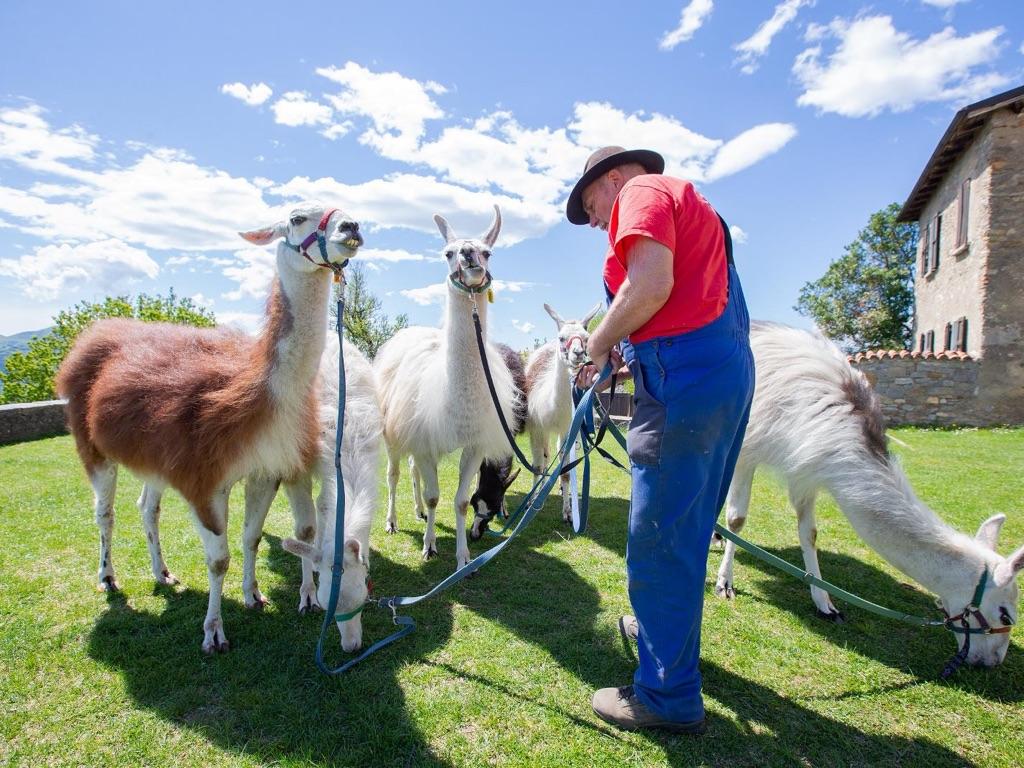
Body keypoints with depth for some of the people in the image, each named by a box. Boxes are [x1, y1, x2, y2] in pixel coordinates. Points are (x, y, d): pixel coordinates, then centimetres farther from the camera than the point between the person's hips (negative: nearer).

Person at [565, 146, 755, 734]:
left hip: (685, 376, -11)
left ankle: (670, 696, 9)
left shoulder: (642, 191, -1)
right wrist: (629, 356, 16)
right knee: (687, 526, 22)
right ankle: (667, 626, 41)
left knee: (658, 538, -3)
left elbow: (651, 287, -19)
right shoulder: (689, 204, 28)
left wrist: (601, 344, -5)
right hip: (727, 369, 11)